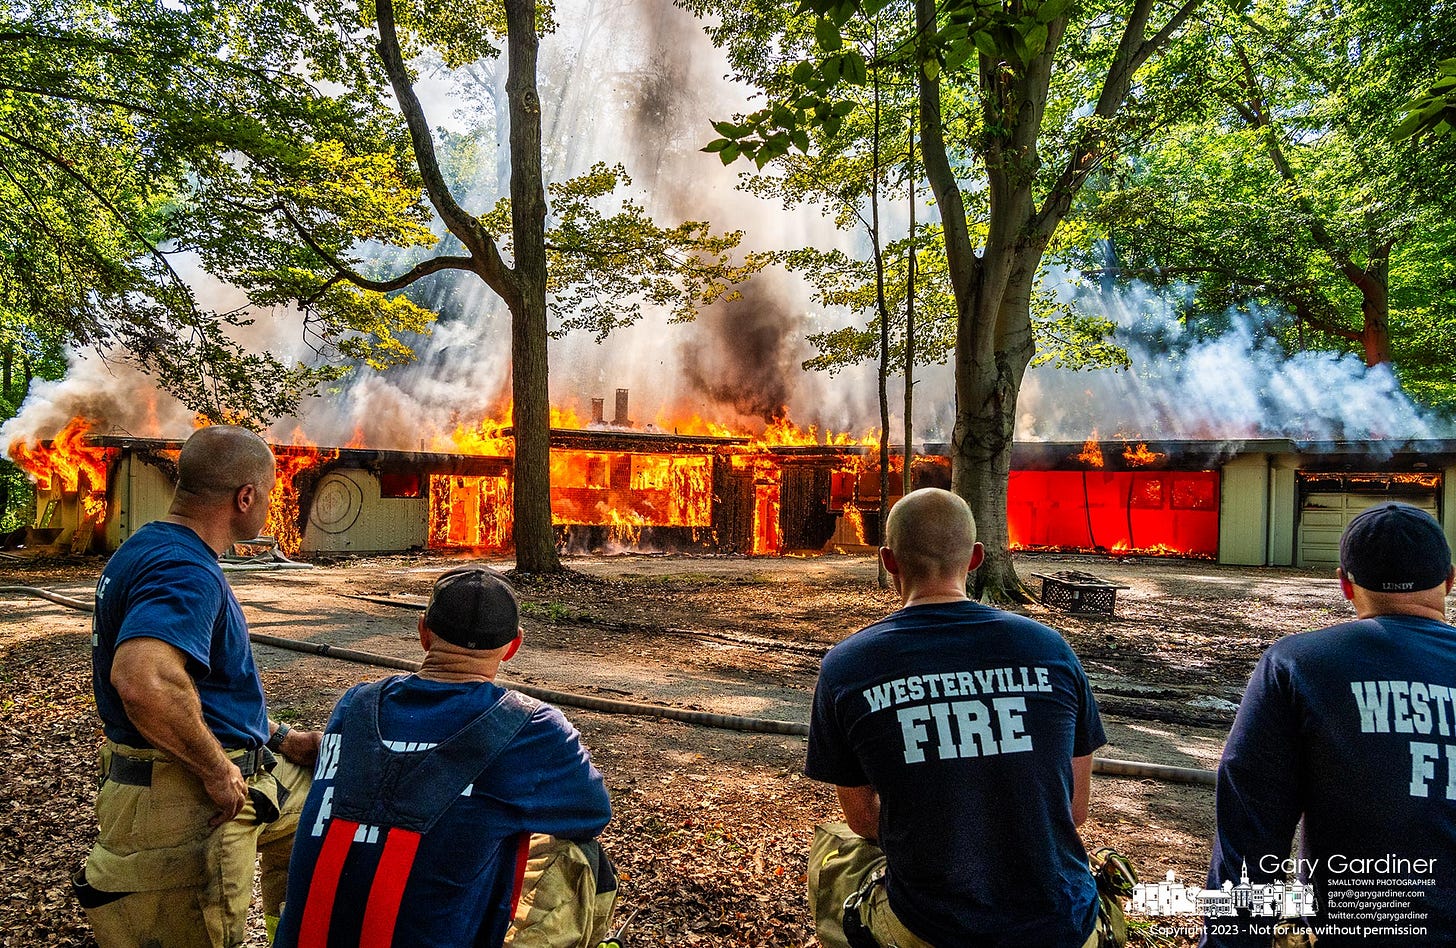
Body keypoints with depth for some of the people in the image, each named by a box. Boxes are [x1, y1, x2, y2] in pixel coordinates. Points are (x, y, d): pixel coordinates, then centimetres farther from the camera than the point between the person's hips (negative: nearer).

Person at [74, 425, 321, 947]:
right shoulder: (185, 571, -24)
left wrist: (277, 738, 15)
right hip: (180, 801, -10)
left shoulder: (151, 550, 10)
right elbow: (144, 681, -43)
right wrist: (218, 770, -28)